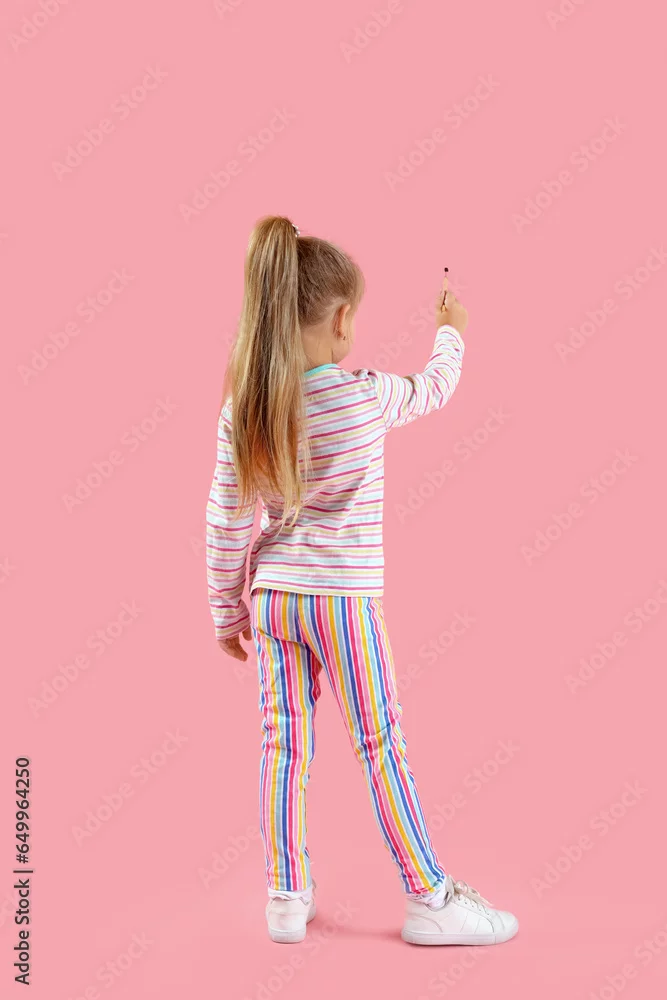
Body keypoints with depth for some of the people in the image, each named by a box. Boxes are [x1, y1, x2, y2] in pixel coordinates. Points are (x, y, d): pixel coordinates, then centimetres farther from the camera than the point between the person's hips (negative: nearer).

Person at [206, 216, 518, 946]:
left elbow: (226, 522, 0)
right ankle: (429, 899, 17)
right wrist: (450, 332, 29)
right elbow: (434, 388, 8)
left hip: (271, 597, 4)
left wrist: (227, 610, 11)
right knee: (381, 746, 5)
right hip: (344, 597, -4)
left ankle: (286, 897, 21)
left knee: (284, 743, 12)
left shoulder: (243, 406, -4)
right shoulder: (368, 395, -14)